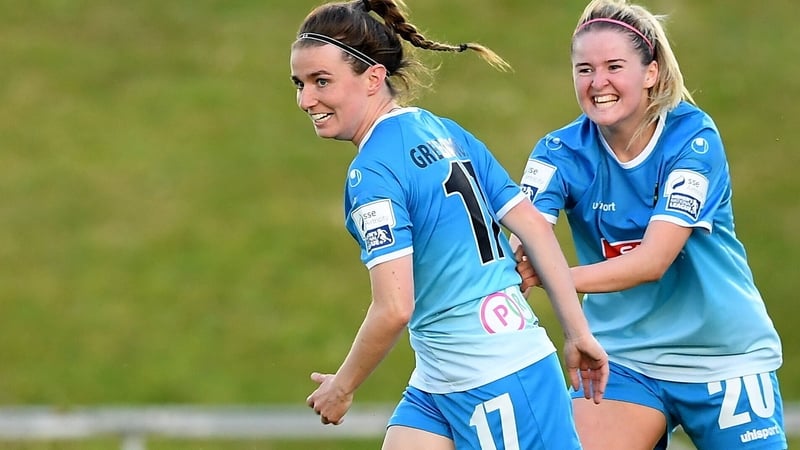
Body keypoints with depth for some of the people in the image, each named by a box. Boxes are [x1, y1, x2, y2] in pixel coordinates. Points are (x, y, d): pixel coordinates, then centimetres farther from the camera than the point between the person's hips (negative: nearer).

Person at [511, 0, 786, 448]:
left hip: (726, 357, -2)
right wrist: (514, 265, -49)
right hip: (623, 357, 2)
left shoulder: (693, 138, -16)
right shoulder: (563, 152, -7)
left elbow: (653, 260, -26)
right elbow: (522, 239, -23)